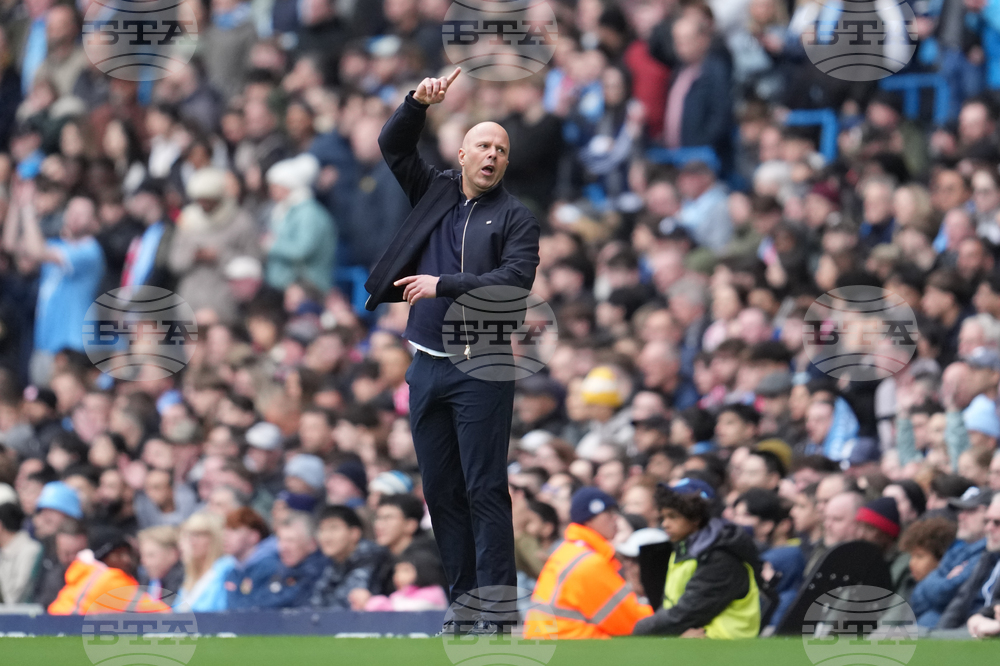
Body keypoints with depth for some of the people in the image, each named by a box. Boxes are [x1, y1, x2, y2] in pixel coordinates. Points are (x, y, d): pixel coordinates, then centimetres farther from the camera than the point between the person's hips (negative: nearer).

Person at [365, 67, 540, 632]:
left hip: (480, 372, -5)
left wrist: (443, 285, -15)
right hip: (428, 367, 5)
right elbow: (394, 145, 12)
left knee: (484, 490, -9)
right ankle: (462, 600, 13)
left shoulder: (517, 219, 0)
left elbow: (516, 280, -13)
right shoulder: (434, 193, 14)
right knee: (441, 492, 8)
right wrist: (419, 104, -6)